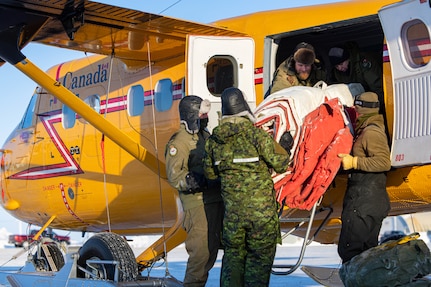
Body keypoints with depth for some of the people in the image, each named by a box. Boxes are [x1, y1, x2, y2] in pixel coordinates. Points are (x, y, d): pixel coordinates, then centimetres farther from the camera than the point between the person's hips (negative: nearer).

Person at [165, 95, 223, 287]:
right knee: (200, 249, -8)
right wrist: (200, 180, -30)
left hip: (215, 199, 9)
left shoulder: (205, 136, 16)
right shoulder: (179, 142, -12)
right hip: (197, 203, -9)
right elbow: (175, 177, -19)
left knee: (212, 247, 16)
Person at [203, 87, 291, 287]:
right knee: (260, 256, 6)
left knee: (233, 254, 16)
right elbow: (280, 164, -10)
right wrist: (285, 146, 9)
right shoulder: (256, 134, -13)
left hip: (232, 209, 4)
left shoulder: (214, 139, 2)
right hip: (261, 208, -4)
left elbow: (210, 172, 13)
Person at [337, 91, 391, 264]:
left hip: (364, 203, -11)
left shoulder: (371, 132, -15)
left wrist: (354, 162, -24)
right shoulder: (365, 129, 17)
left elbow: (384, 162, -25)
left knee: (349, 249, -10)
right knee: (368, 248, 17)